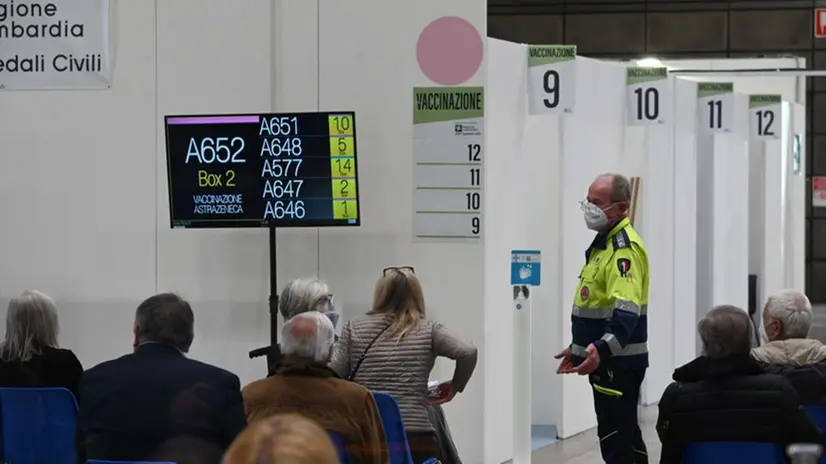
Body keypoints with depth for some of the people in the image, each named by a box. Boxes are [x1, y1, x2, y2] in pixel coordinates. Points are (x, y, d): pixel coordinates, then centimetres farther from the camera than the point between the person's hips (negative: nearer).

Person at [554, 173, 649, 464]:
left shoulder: (625, 249, -18)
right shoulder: (604, 242, 15)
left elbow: (627, 311, -30)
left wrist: (601, 349, -43)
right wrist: (579, 347, 27)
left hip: (618, 362, -11)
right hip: (606, 359, 11)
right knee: (624, 437, 16)